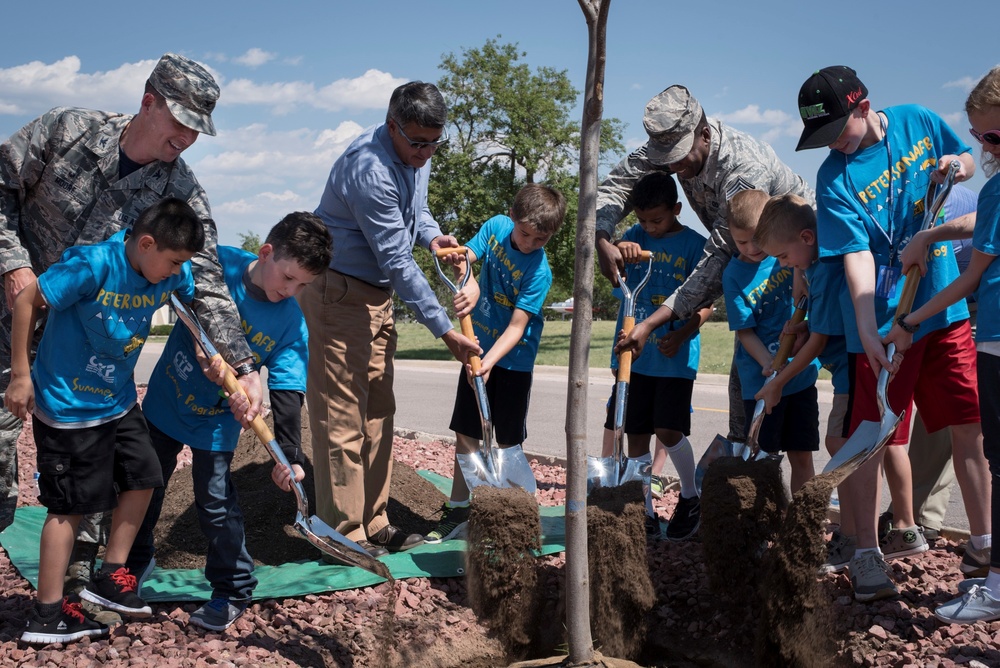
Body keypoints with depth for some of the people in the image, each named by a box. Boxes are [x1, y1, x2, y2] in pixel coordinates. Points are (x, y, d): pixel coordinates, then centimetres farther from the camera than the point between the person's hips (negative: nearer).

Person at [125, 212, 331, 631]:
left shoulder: (292, 324, -17)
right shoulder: (217, 264, -20)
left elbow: (287, 393, -18)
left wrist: (289, 454, -26)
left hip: (216, 422, -2)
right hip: (165, 401, 2)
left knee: (216, 502, -5)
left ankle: (233, 592, 15)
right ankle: (136, 561, 42)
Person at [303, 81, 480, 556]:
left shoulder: (416, 155, 3)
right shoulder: (370, 170, -26)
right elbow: (398, 262, -26)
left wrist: (431, 235, 0)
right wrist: (444, 330, -23)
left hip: (377, 295, 10)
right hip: (338, 292, -9)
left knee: (376, 413, 11)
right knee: (343, 416, -7)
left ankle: (373, 524, 19)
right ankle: (345, 535, 0)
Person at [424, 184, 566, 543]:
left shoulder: (539, 271, -21)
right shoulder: (496, 226, -6)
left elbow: (517, 326, -24)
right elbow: (466, 256, -9)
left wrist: (489, 362, -37)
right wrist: (467, 284, -32)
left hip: (513, 360, -5)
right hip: (478, 348, 5)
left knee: (505, 443, 2)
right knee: (466, 434, 8)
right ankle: (458, 511, 17)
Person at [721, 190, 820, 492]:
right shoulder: (734, 275, -6)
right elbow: (745, 331, -7)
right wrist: (769, 365, -22)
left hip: (802, 373, 3)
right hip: (761, 379, -2)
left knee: (801, 455, 9)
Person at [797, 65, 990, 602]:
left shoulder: (918, 121, 0)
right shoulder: (834, 178, -11)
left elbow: (966, 160, 18)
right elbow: (856, 257, -17)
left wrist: (956, 166, -7)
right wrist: (867, 333, -26)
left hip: (947, 307, 3)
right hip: (884, 321, -3)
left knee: (971, 426, 5)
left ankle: (984, 544, 16)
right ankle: (866, 552, 11)